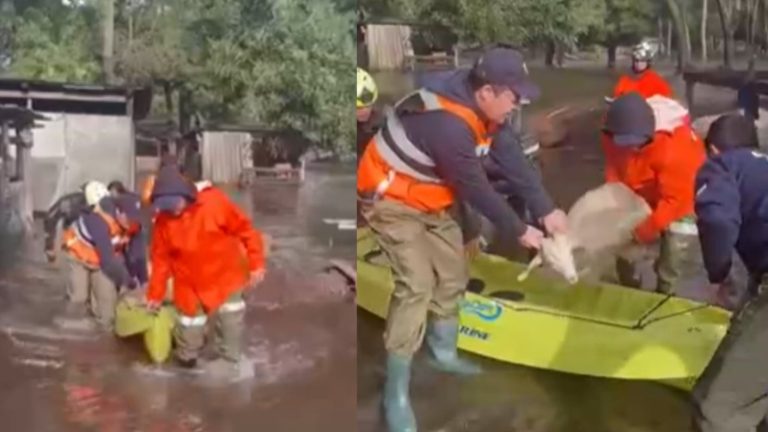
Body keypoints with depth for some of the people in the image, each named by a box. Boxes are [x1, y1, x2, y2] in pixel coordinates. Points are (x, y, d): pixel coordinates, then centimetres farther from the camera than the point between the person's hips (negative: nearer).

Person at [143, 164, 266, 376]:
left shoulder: (213, 203, -22)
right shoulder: (163, 220, -11)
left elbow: (244, 229, -15)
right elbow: (161, 258, -2)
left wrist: (256, 263, -15)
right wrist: (156, 293, 1)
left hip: (224, 275, -2)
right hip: (190, 283, 2)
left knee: (229, 317, 6)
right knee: (190, 321, 12)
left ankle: (229, 358, 28)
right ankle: (186, 356, 39)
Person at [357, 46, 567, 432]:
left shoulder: (479, 107, -7)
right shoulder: (449, 124, -35)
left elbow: (512, 159, -2)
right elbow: (476, 189, -26)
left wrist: (547, 210, -6)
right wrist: (518, 231, -13)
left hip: (430, 200, 9)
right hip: (391, 200, -9)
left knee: (452, 274, 15)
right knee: (417, 284, -18)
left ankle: (443, 353, 37)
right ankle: (396, 393, -10)